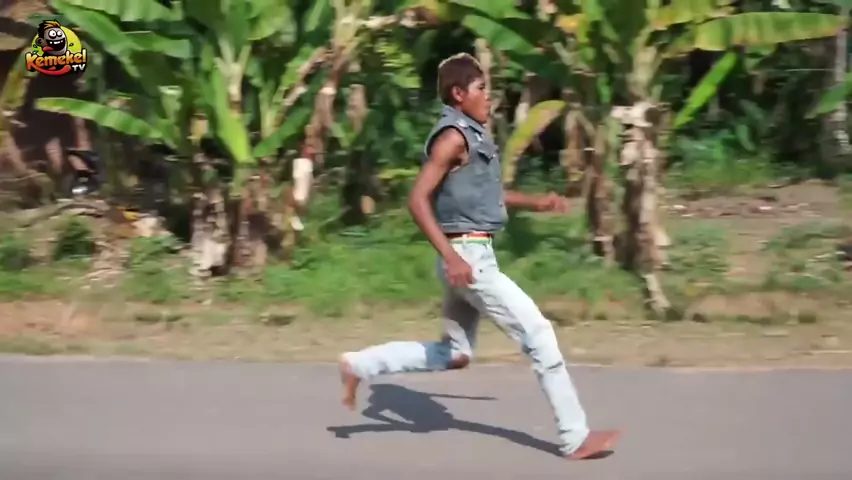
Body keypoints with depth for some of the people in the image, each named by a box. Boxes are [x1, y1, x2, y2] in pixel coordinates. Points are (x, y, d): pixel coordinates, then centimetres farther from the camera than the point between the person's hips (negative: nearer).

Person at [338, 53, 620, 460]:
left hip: (474, 254, 10)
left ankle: (358, 366, 20)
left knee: (453, 354, 17)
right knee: (538, 334, -6)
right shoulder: (453, 136, -14)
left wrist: (535, 203, 16)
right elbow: (418, 200, -20)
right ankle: (575, 438, -1)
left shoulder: (472, 135, 15)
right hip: (467, 255, -10)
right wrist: (450, 256, -27)